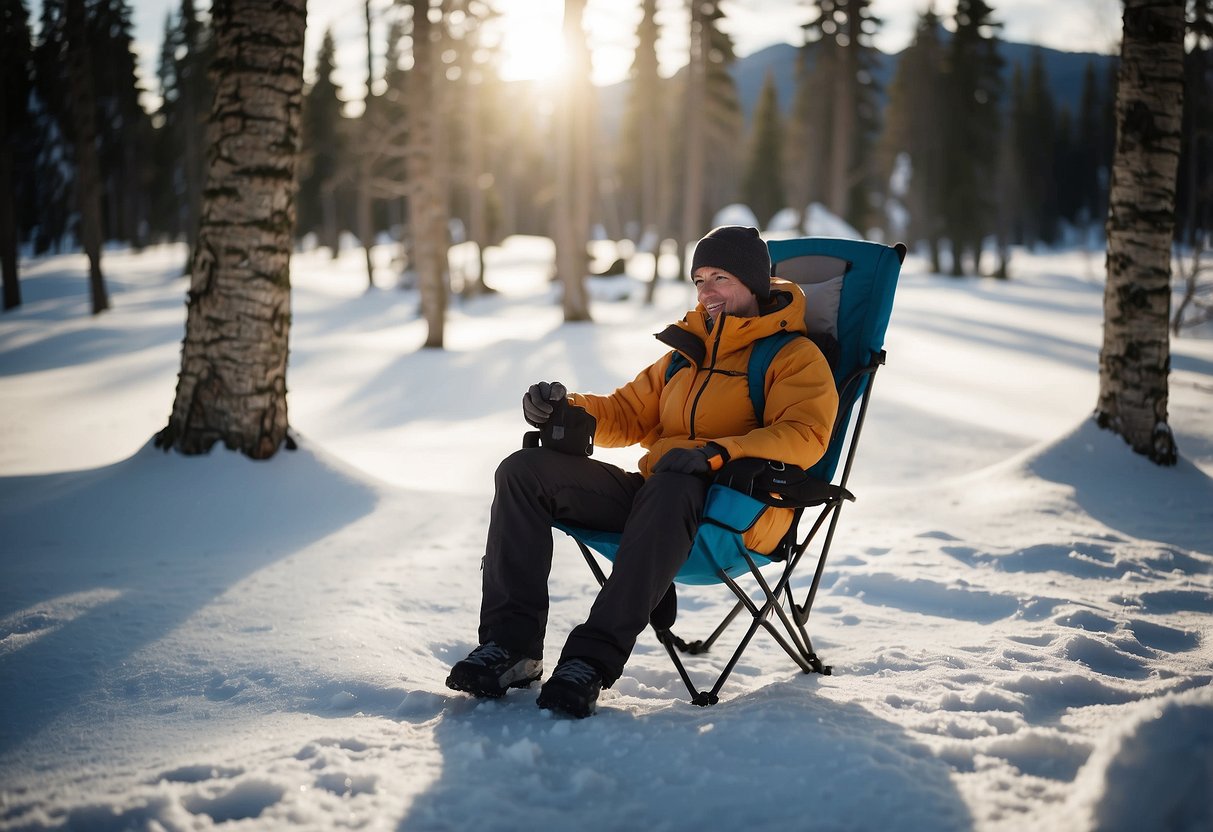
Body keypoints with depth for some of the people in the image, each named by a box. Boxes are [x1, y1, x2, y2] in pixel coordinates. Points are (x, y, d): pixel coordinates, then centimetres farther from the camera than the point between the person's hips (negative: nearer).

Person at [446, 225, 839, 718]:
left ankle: (594, 659, -43)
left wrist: (718, 452, -28)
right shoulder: (687, 352, 26)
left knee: (672, 484, -42)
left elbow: (805, 436, -13)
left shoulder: (795, 357, 5)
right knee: (524, 470, -9)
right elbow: (629, 414, 28)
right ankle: (510, 643, -20)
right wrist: (566, 408, 7)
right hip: (654, 494, 7)